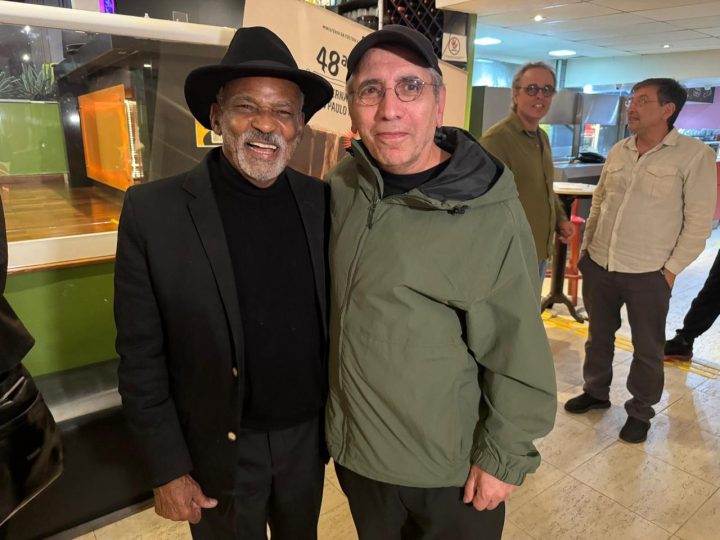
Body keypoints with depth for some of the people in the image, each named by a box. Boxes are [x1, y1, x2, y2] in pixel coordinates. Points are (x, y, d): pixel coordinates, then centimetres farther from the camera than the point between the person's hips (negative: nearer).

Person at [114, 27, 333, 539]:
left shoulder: (324, 202, -7)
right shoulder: (152, 210, -15)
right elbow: (141, 357, -11)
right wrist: (168, 470, -8)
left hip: (308, 435, 3)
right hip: (220, 450, -2)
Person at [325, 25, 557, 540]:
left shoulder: (493, 217, -22)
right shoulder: (341, 187, -7)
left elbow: (520, 361, -15)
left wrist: (503, 460, -8)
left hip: (453, 469, -4)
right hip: (353, 449, 5)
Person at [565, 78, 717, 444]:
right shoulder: (618, 151, 6)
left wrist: (671, 269, -10)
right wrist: (587, 246, 12)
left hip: (648, 274, -4)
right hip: (599, 266, 5)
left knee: (647, 349, 10)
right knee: (598, 335, 18)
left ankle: (640, 411, 29)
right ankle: (596, 392, 38)